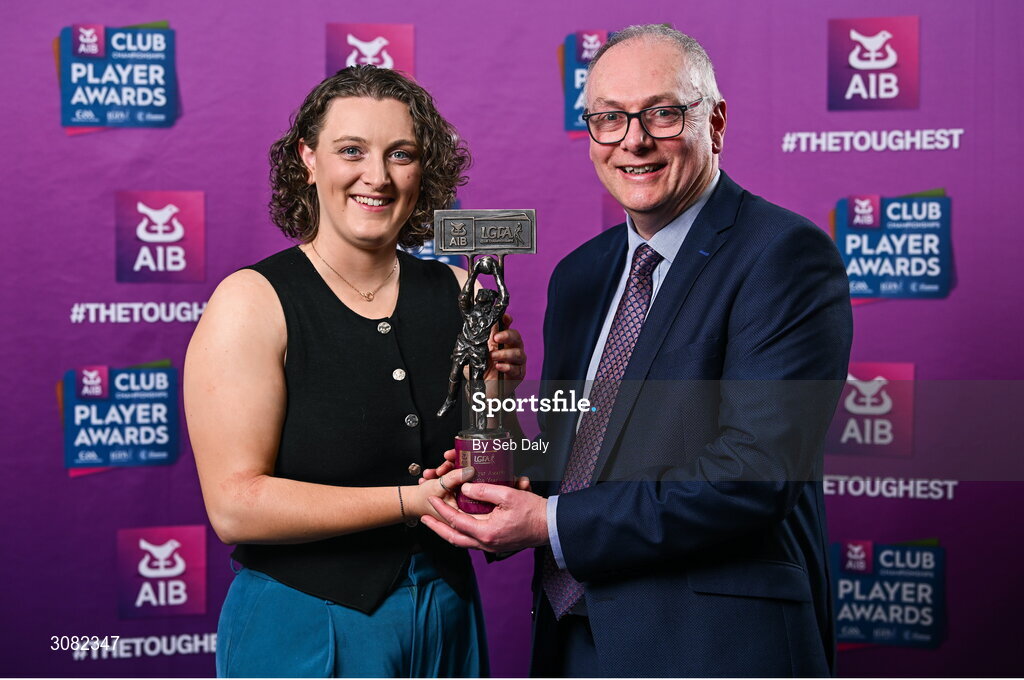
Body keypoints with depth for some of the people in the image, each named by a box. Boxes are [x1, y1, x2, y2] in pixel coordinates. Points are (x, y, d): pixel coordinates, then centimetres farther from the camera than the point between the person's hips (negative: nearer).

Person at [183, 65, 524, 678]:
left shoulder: (456, 291, 0)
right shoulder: (252, 302, -12)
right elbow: (235, 506, -19)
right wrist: (411, 501, -21)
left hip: (445, 622, 4)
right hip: (306, 629, -4)